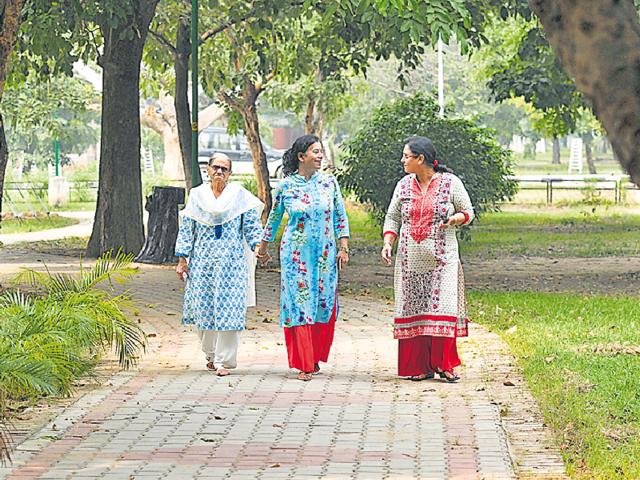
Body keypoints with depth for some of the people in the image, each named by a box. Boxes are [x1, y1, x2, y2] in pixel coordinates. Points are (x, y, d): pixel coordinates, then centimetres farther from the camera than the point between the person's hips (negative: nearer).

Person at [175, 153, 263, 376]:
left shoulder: (239, 194, 4)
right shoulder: (197, 195, 9)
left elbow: (252, 224, 3)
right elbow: (186, 229, 10)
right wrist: (182, 259, 5)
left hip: (232, 261, -2)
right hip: (202, 261, 2)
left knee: (229, 309, -7)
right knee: (203, 307, 4)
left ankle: (223, 360, -5)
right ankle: (211, 354, 22)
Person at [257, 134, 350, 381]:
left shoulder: (329, 182, 3)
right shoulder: (286, 186, -2)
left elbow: (341, 217, 8)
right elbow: (274, 219, 12)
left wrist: (344, 248, 2)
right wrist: (263, 248, 20)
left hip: (325, 254, 2)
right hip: (296, 254, -2)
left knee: (324, 305, 3)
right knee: (299, 305, -5)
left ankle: (316, 358, 19)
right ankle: (304, 365, -2)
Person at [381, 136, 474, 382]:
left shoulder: (450, 183, -1)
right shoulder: (404, 185, 10)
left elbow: (468, 211, 6)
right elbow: (392, 217, 15)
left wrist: (455, 219, -16)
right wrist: (387, 242, 0)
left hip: (441, 259, -3)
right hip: (410, 260, 4)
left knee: (441, 307, -9)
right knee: (414, 309, 1)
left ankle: (444, 364, -2)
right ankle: (420, 365, 6)